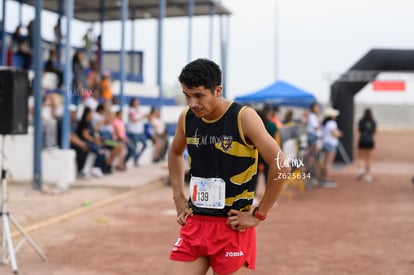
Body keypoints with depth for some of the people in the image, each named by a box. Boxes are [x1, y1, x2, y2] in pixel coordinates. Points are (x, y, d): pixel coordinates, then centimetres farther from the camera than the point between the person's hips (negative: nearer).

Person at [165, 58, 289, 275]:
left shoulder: (243, 117, -14)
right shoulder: (187, 118, 3)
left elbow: (280, 166, -18)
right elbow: (175, 153, 24)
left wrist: (258, 215, -14)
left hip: (232, 227, -5)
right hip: (194, 224, 5)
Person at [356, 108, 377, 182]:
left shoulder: (361, 121, -5)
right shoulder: (373, 122, 1)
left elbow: (359, 131, 5)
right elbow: (374, 132, 10)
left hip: (362, 141, -2)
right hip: (370, 141, 2)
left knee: (360, 157, 8)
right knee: (368, 158, 11)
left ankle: (361, 169, -20)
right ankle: (368, 175, 8)